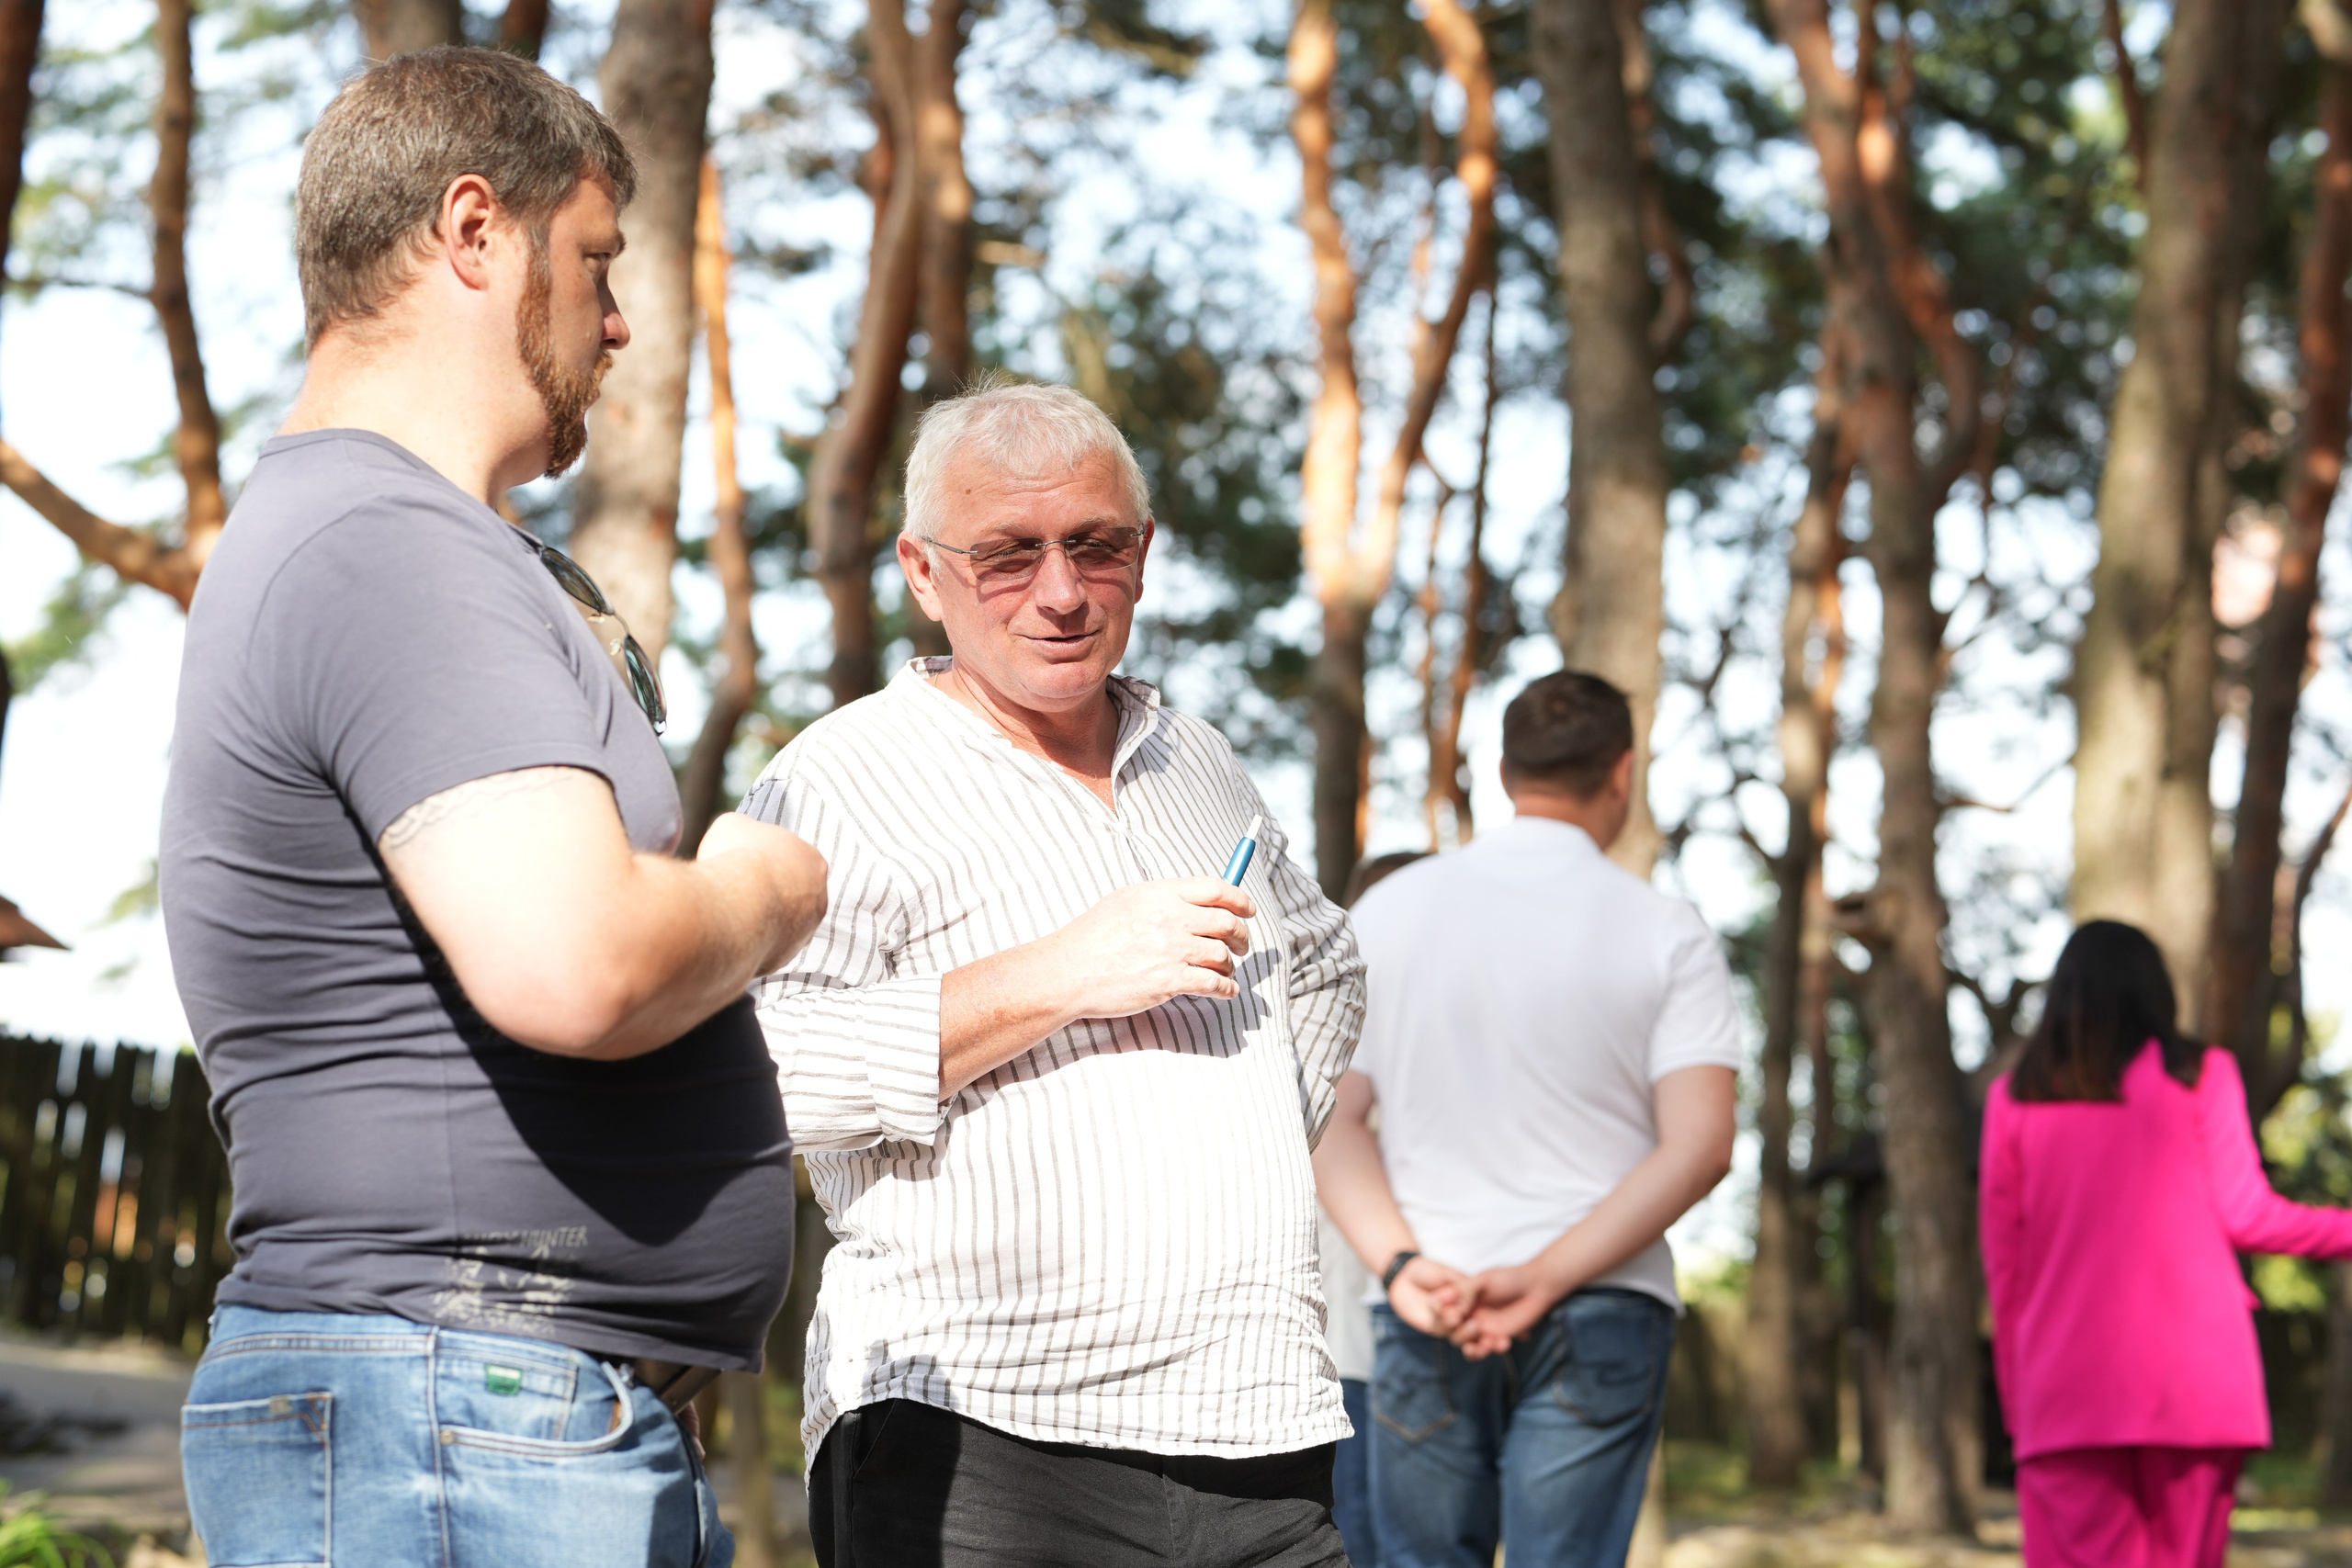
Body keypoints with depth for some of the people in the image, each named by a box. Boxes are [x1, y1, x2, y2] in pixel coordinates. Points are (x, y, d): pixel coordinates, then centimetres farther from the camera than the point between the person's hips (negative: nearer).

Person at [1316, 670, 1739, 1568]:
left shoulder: (1389, 912, 8)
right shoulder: (1667, 934, 0)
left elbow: (1332, 1121, 1)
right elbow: (1699, 1146, -10)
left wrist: (1399, 1265, -9)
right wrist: (1546, 1280, -13)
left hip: (1424, 1314, 2)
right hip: (1600, 1317, -2)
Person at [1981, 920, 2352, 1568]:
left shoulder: (2016, 1098, 9)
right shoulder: (2198, 1075, 4)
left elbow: (2003, 1262, 9)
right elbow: (2244, 1216, 0)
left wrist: (2017, 1394, 15)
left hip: (2066, 1390, 1)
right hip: (2194, 1380, -1)